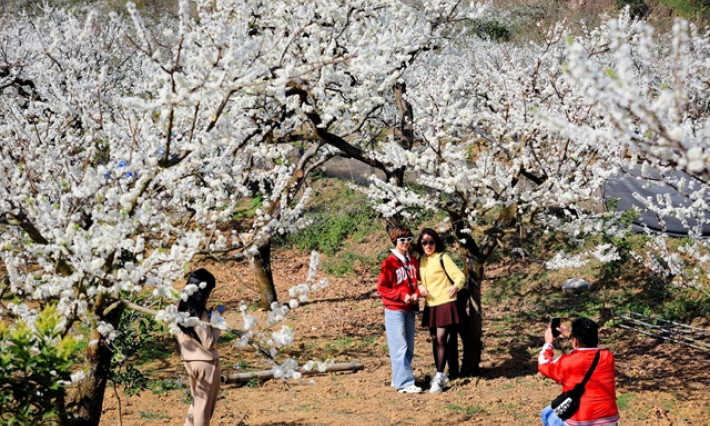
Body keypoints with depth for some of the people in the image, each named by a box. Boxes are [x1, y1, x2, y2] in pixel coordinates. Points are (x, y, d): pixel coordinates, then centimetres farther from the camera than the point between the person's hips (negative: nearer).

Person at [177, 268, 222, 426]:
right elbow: (208, 343, -20)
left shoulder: (182, 307, 0)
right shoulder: (199, 314, -24)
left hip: (189, 360, 8)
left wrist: (208, 319, 6)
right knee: (205, 406, 7)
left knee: (197, 401, 23)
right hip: (205, 363, -8)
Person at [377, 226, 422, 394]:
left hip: (409, 309, 7)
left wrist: (417, 293, -3)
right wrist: (402, 296, -19)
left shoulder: (413, 261, 9)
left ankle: (398, 379, 18)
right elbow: (381, 287, -10)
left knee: (409, 348, 9)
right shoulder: (389, 263, -10)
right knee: (399, 348, -8)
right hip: (394, 310, -7)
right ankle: (405, 383, -9)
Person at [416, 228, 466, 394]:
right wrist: (420, 286, -1)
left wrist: (456, 286, -40)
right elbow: (420, 279, 23)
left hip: (445, 304, -7)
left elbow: (460, 276, -17)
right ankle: (439, 375, 21)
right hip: (430, 305, 7)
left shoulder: (442, 258, -10)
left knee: (441, 339, -11)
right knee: (435, 340, 11)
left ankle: (440, 377, -10)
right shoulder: (421, 261, 9)